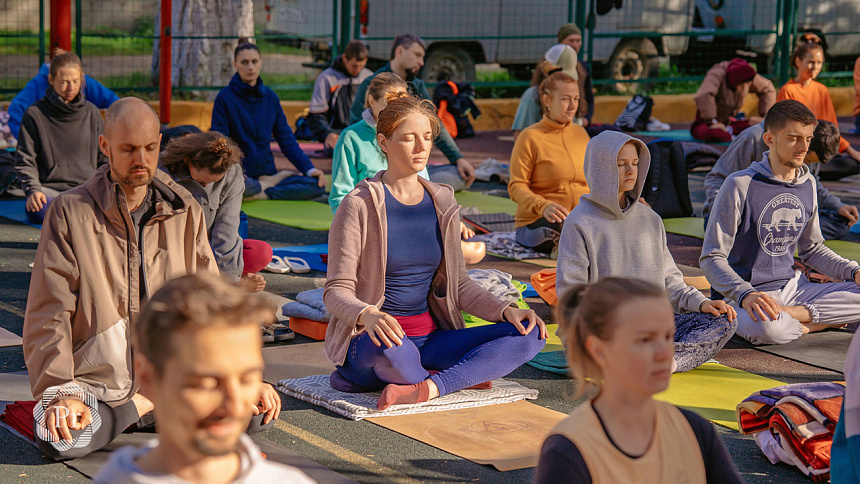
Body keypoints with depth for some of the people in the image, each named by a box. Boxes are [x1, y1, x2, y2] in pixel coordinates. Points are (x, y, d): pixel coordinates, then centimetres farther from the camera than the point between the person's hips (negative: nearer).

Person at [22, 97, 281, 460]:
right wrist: (59, 390, -18)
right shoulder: (69, 212, 0)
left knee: (254, 412, -20)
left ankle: (149, 409, -1)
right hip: (93, 378, -3)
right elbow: (49, 312, -5)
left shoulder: (186, 213, 10)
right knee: (57, 439, -33)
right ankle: (139, 409, -6)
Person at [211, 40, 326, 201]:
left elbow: (286, 139, 13)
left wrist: (309, 168, 0)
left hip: (267, 172, 4)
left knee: (317, 184, -18)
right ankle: (278, 181, -15)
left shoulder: (271, 97, 12)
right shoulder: (225, 97, -2)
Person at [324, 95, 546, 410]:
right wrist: (366, 316, -34)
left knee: (530, 334, -13)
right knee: (388, 345, -42)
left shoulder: (442, 202, 10)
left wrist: (505, 310, -5)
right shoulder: (360, 206, -7)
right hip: (370, 338, -5)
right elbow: (336, 291, -11)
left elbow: (457, 282, 13)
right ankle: (461, 377, -11)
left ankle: (424, 389, -24)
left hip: (430, 338, 5)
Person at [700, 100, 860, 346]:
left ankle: (792, 314, -14)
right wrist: (745, 294, -31)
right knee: (766, 328, -40)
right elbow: (712, 258, -13)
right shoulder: (740, 185, -12)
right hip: (749, 294, -6)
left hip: (794, 288, 6)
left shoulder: (807, 185, 10)